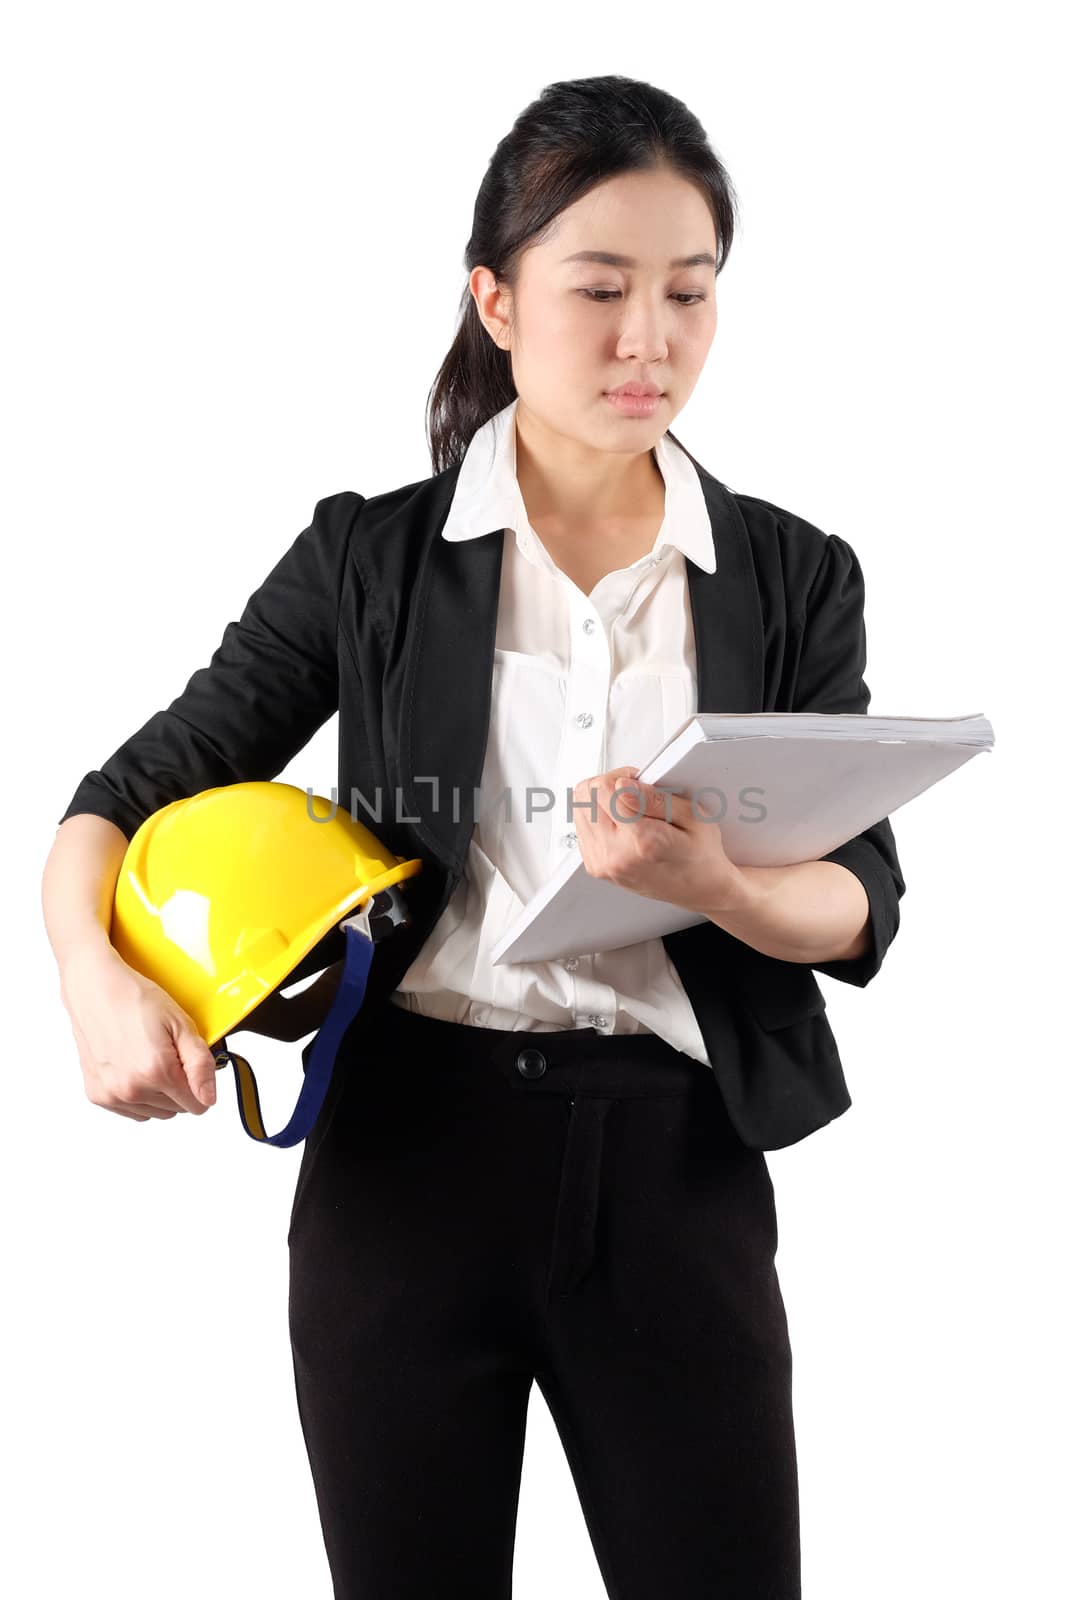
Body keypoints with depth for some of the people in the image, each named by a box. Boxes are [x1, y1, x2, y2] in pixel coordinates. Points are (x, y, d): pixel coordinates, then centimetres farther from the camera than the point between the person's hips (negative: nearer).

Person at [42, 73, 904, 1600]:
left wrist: (717, 886, -23)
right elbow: (138, 791, 4)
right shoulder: (370, 560, 2)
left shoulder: (795, 579, 4)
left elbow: (865, 901, -1)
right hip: (408, 1148, 0)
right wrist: (95, 976, -16)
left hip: (677, 1164, 1)